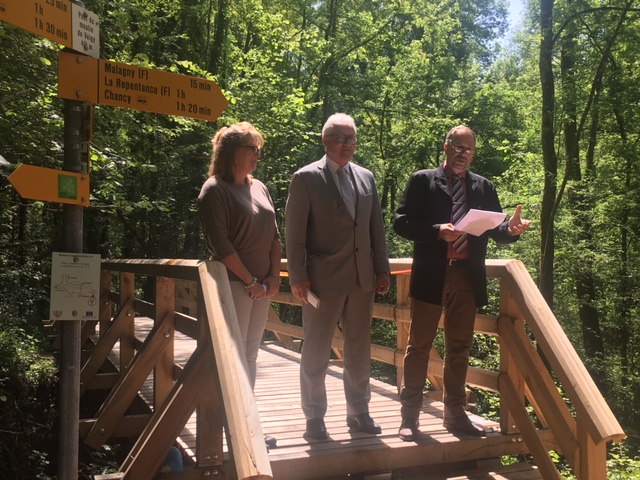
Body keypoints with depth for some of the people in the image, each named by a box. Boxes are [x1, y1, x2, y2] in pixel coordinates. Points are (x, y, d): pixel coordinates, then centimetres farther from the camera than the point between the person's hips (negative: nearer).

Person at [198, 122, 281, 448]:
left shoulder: (259, 188, 14)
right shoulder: (215, 190, -7)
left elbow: (274, 235, 14)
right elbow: (220, 243, -14)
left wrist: (274, 276, 3)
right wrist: (251, 282, -12)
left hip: (262, 285, 7)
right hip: (234, 283, -7)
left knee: (250, 355, 12)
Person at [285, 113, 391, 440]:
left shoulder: (366, 177, 11)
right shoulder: (306, 178, -5)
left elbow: (376, 227, 13)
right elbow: (294, 232, -7)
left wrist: (382, 269, 9)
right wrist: (297, 277, -11)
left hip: (362, 279, 5)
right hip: (323, 278, -5)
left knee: (359, 351, 14)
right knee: (316, 353, 6)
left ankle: (358, 414, 28)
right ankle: (314, 418, 20)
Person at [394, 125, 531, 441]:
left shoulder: (484, 187, 14)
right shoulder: (422, 181, 3)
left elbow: (495, 230, 7)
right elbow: (401, 222, -5)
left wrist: (511, 229, -15)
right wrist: (438, 231, -19)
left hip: (467, 276, 4)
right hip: (431, 275, -3)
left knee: (459, 347, 11)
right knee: (419, 345, 3)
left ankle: (455, 414, 23)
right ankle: (409, 417, 12)